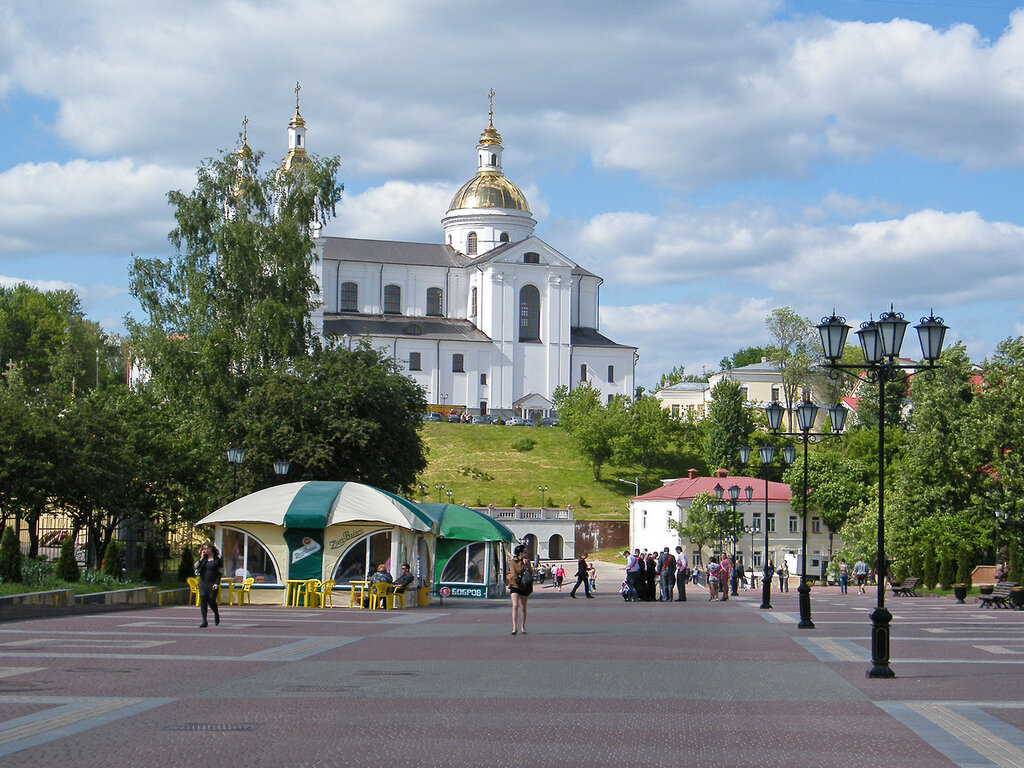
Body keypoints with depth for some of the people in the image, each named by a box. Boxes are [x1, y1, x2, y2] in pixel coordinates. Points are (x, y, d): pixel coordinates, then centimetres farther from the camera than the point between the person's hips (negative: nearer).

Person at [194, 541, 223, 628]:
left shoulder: (217, 559, 0)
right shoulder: (202, 558, 11)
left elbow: (219, 572, -2)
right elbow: (196, 567, -1)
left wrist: (217, 583, -11)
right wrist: (201, 558, -7)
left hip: (213, 583, -3)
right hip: (203, 582, 3)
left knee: (211, 601, -5)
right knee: (203, 600, -8)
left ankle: (216, 615, 27)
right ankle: (204, 621, -7)